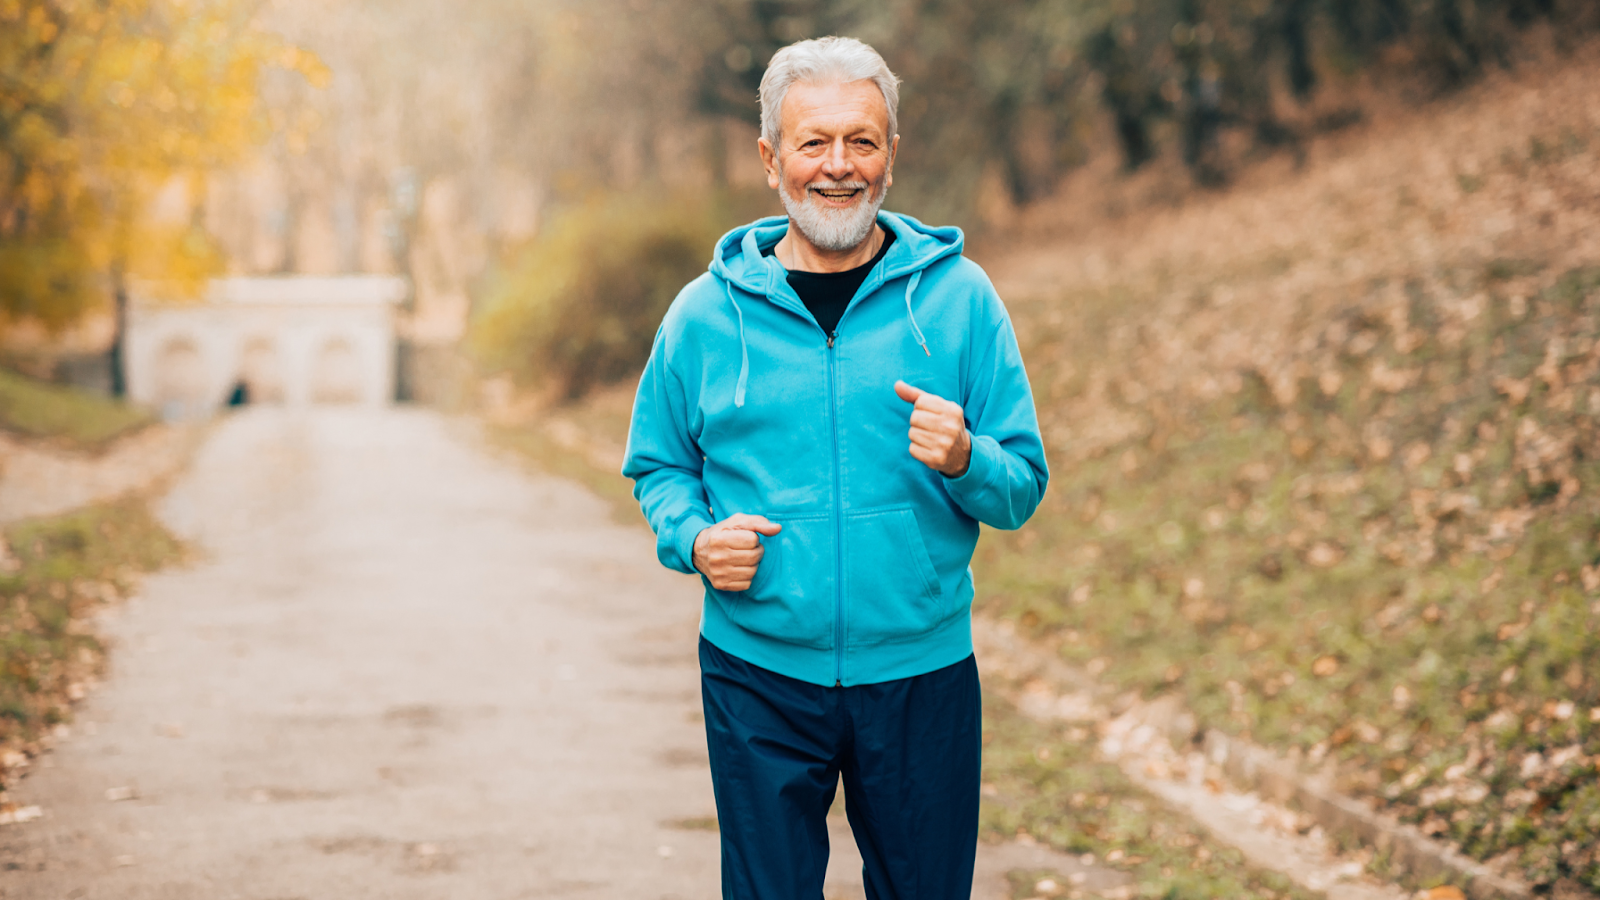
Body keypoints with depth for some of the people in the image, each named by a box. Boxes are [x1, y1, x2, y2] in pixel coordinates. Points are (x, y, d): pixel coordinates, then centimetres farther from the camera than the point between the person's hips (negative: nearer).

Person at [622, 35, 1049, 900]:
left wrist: (963, 462, -21)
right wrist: (694, 539, -7)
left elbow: (1023, 488, 1)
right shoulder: (706, 311, 2)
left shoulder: (959, 297, 0)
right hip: (759, 675, 0)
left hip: (921, 675, 0)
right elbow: (659, 466, 13)